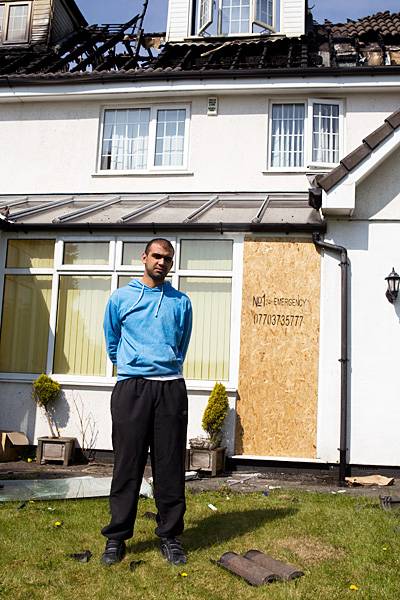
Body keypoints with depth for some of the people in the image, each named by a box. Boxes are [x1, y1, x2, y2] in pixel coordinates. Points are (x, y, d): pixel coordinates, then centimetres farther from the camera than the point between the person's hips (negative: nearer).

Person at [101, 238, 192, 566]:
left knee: (170, 465, 4)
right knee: (127, 464, 1)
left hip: (170, 388, 1)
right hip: (131, 388, -1)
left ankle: (170, 535, 15)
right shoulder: (121, 298, 9)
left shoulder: (181, 302, 11)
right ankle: (117, 536, 12)